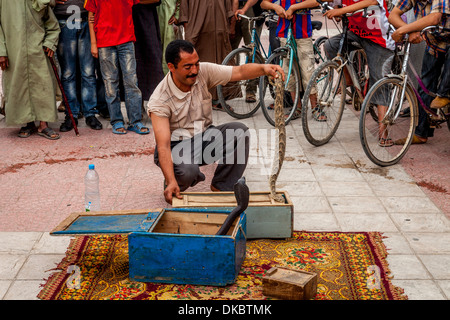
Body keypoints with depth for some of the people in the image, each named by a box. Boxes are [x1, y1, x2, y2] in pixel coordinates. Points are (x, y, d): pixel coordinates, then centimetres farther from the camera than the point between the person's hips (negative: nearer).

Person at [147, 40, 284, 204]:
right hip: (177, 145, -5)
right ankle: (171, 188, 2)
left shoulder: (203, 72, -11)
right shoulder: (159, 101, -24)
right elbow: (163, 146, -30)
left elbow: (239, 72, -13)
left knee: (239, 131, -21)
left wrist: (264, 68, -35)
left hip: (204, 136, 5)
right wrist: (171, 182, -42)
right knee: (187, 169, -37)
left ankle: (221, 187, -7)